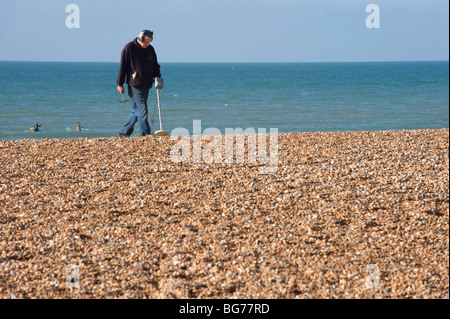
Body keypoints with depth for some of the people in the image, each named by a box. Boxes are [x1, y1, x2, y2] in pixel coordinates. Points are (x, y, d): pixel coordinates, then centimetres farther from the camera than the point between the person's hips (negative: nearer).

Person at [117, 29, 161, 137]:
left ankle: (124, 133, 20)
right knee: (142, 110, -11)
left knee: (138, 110, 10)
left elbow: (155, 65, 21)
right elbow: (122, 66, -5)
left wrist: (157, 77, 3)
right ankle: (145, 134, -9)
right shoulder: (129, 48, -6)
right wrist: (120, 84, -7)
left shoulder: (150, 49, 12)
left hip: (146, 86, 7)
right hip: (134, 85, -7)